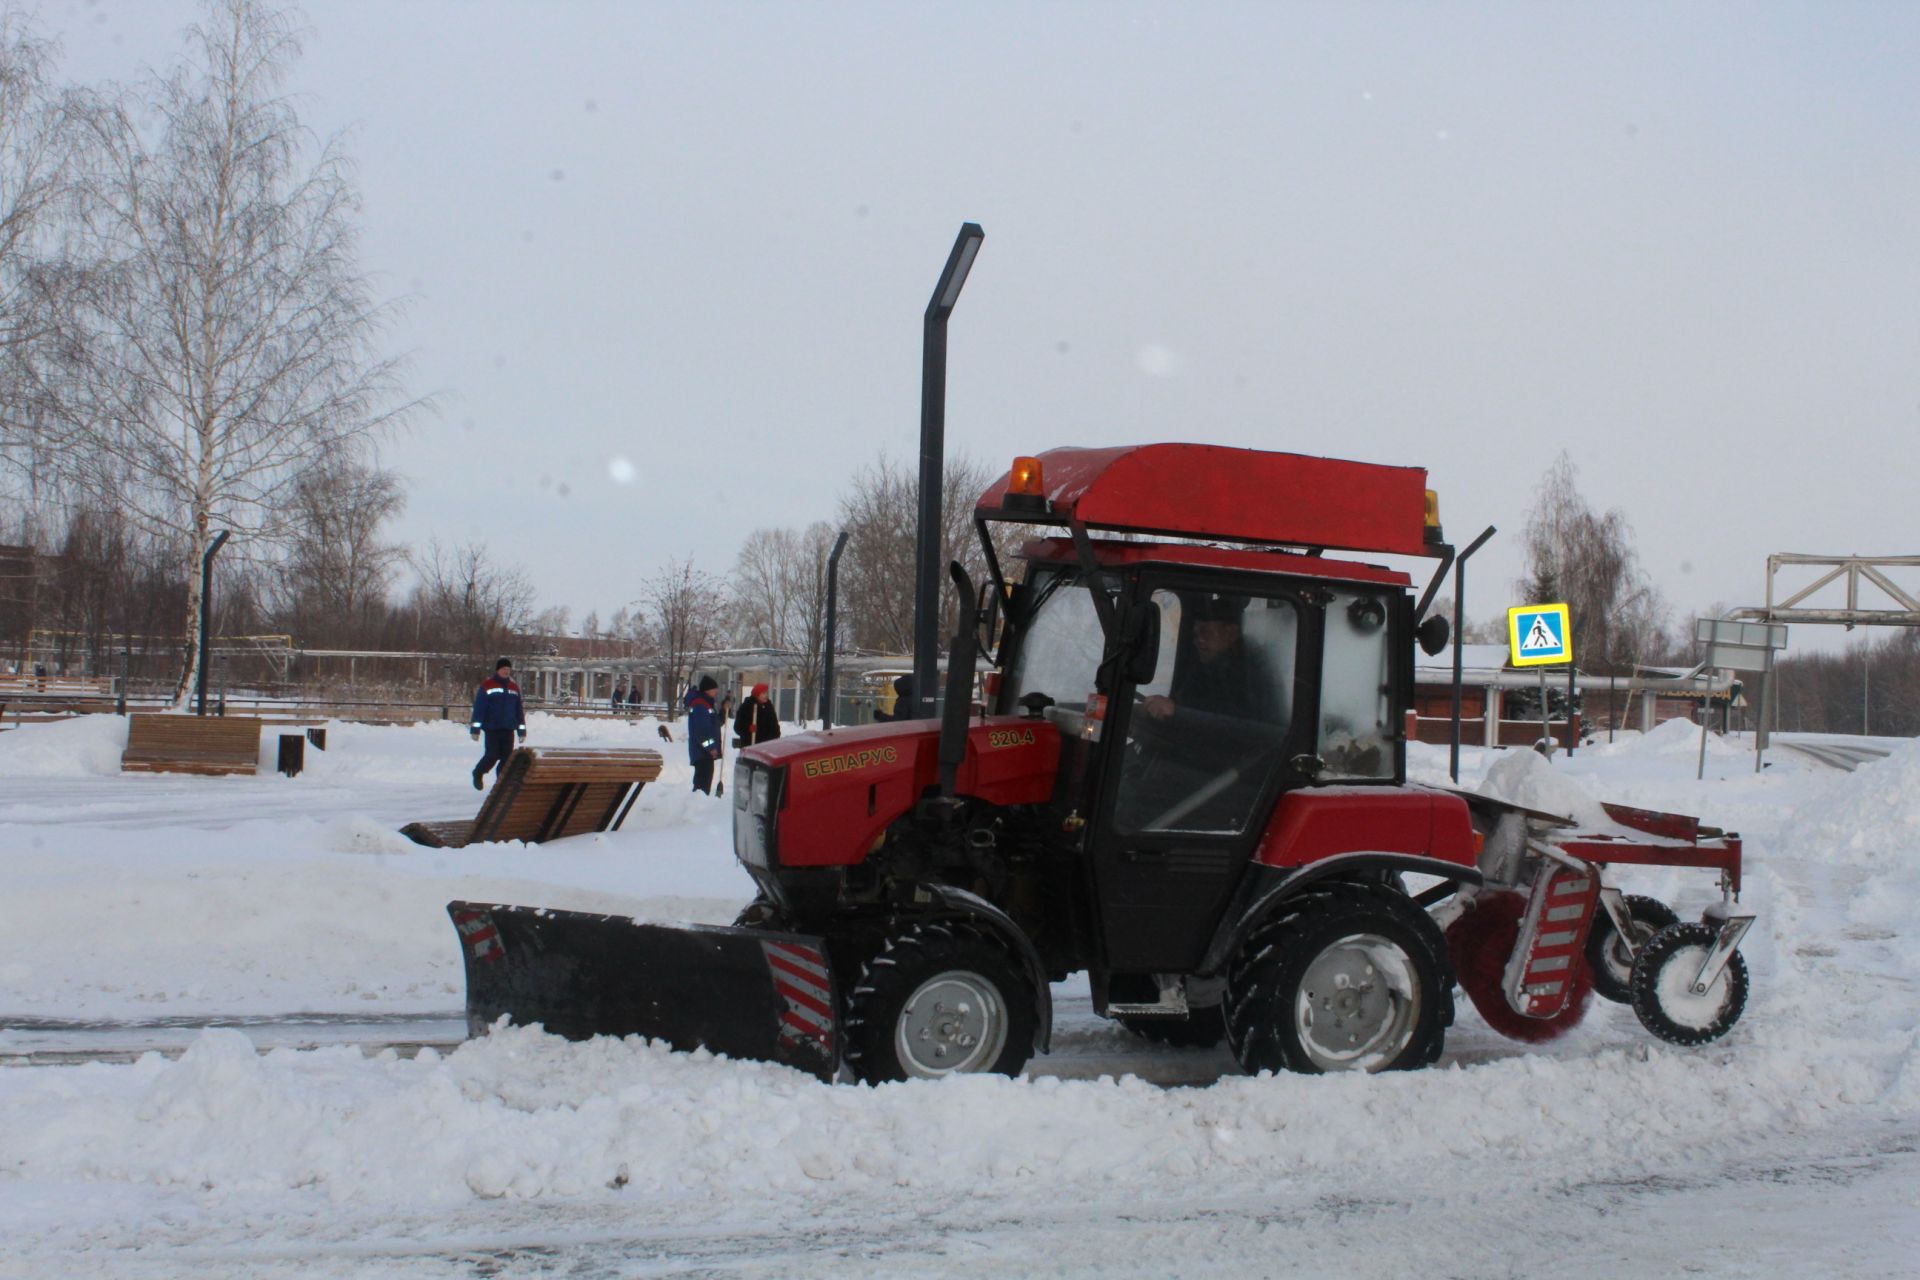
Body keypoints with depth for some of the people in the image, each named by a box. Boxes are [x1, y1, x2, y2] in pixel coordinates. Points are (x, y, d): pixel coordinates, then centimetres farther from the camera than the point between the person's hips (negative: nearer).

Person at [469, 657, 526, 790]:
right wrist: (476, 728, -9)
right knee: (492, 756, -6)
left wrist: (522, 730, 13)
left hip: (508, 729, 4)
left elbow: (519, 710, 17)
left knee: (507, 757, 0)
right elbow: (479, 707, -4)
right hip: (492, 729, -4)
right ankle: (478, 773, 21)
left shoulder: (514, 688, 14)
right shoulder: (487, 685, -1)